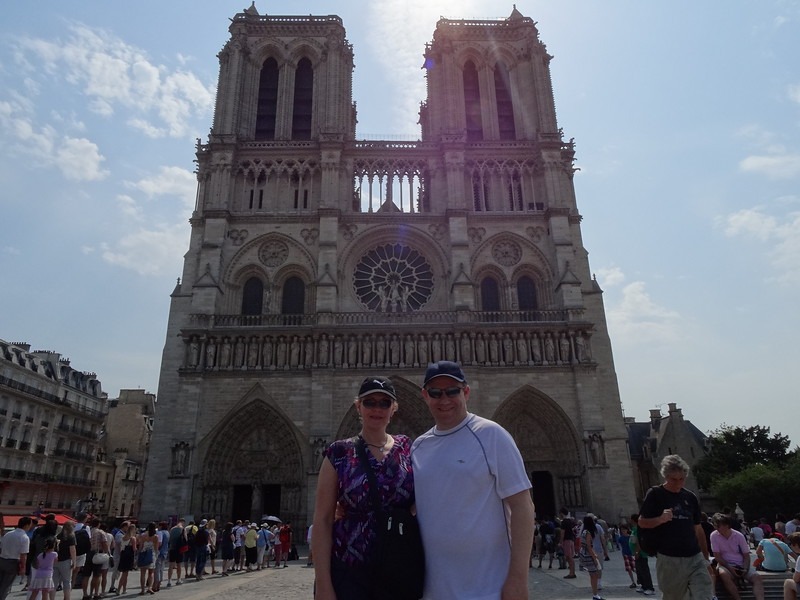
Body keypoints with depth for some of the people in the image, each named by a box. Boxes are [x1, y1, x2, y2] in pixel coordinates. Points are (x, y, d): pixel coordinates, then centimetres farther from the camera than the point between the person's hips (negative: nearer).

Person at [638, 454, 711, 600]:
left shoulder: (691, 497, 10)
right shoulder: (655, 494, -3)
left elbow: (698, 530, 17)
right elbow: (642, 522, -3)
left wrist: (706, 558, 16)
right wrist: (661, 519, -21)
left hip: (695, 558, 3)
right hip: (669, 560, -3)